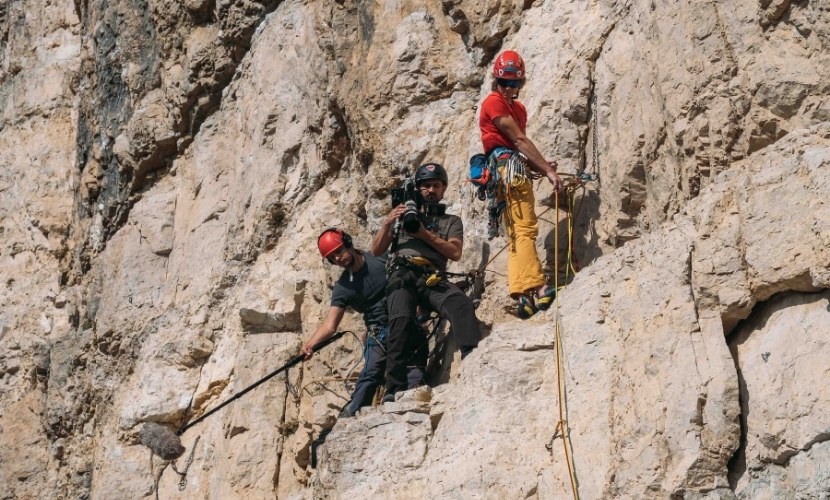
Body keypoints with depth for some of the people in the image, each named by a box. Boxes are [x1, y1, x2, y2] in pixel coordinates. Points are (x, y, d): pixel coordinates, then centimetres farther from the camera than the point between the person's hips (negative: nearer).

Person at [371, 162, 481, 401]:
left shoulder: (451, 221, 27)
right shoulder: (402, 215, 28)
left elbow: (455, 252, 7)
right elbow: (376, 250, 20)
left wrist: (425, 234, -4)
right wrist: (387, 223, 2)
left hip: (433, 279, 1)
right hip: (403, 274, -1)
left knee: (461, 303, -34)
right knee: (402, 321, -33)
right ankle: (395, 390, -40)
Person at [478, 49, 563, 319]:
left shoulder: (518, 108, 27)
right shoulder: (494, 103, -3)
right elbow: (519, 140, -9)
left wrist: (541, 166, 2)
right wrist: (547, 169, -11)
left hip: (516, 172, 10)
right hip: (509, 168, -10)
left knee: (518, 234, 2)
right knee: (525, 229, -20)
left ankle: (523, 295, -4)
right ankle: (534, 288, -31)